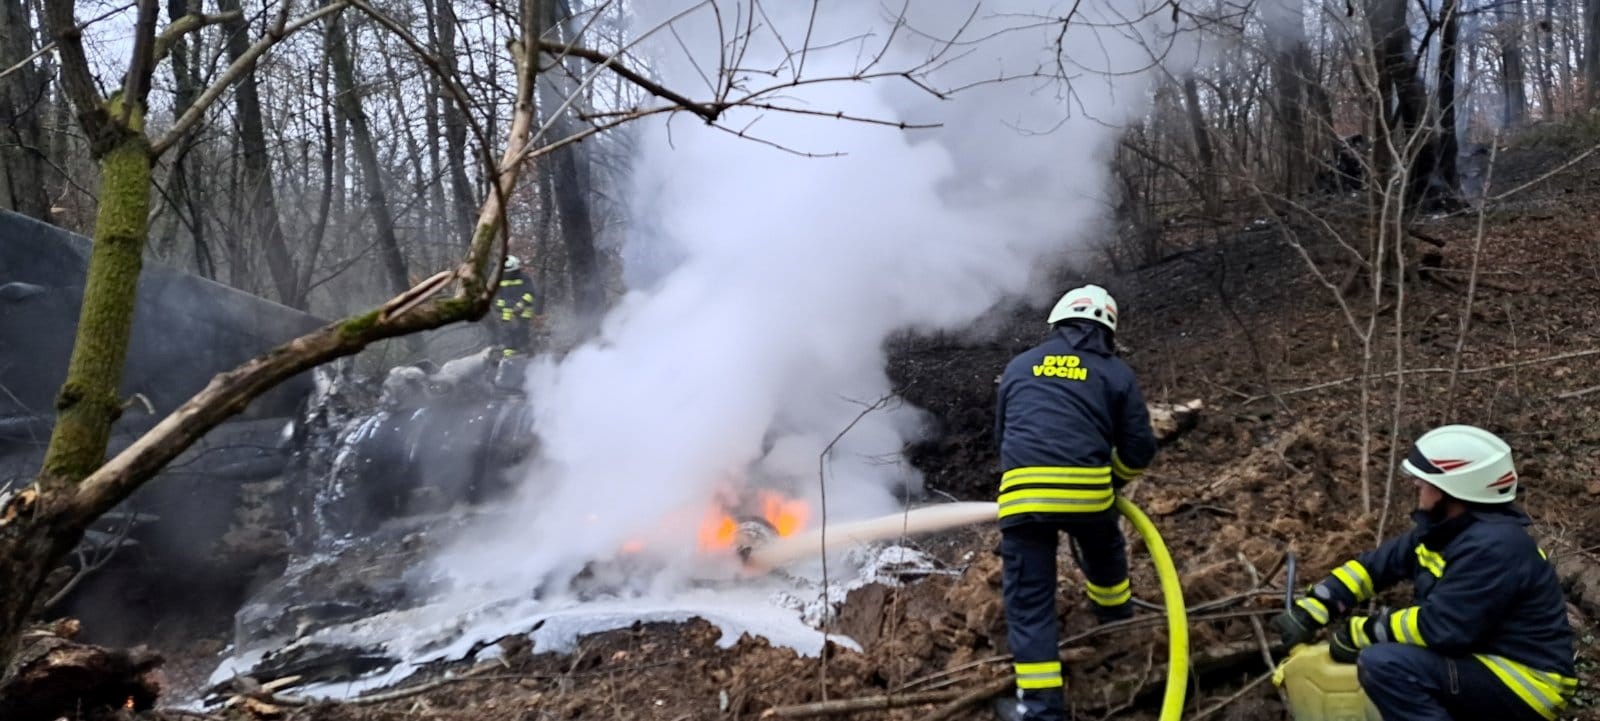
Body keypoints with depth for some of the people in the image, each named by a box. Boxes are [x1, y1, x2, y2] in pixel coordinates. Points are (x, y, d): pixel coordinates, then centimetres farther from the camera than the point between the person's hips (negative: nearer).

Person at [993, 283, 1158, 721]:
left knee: (1028, 600, 5)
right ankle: (1116, 617, 58)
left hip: (1022, 492, 0)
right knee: (1105, 552, 33)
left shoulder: (1020, 366, 21)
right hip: (1088, 489, 0)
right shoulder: (1116, 372, 14)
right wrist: (1115, 480, 32)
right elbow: (1140, 448, 12)